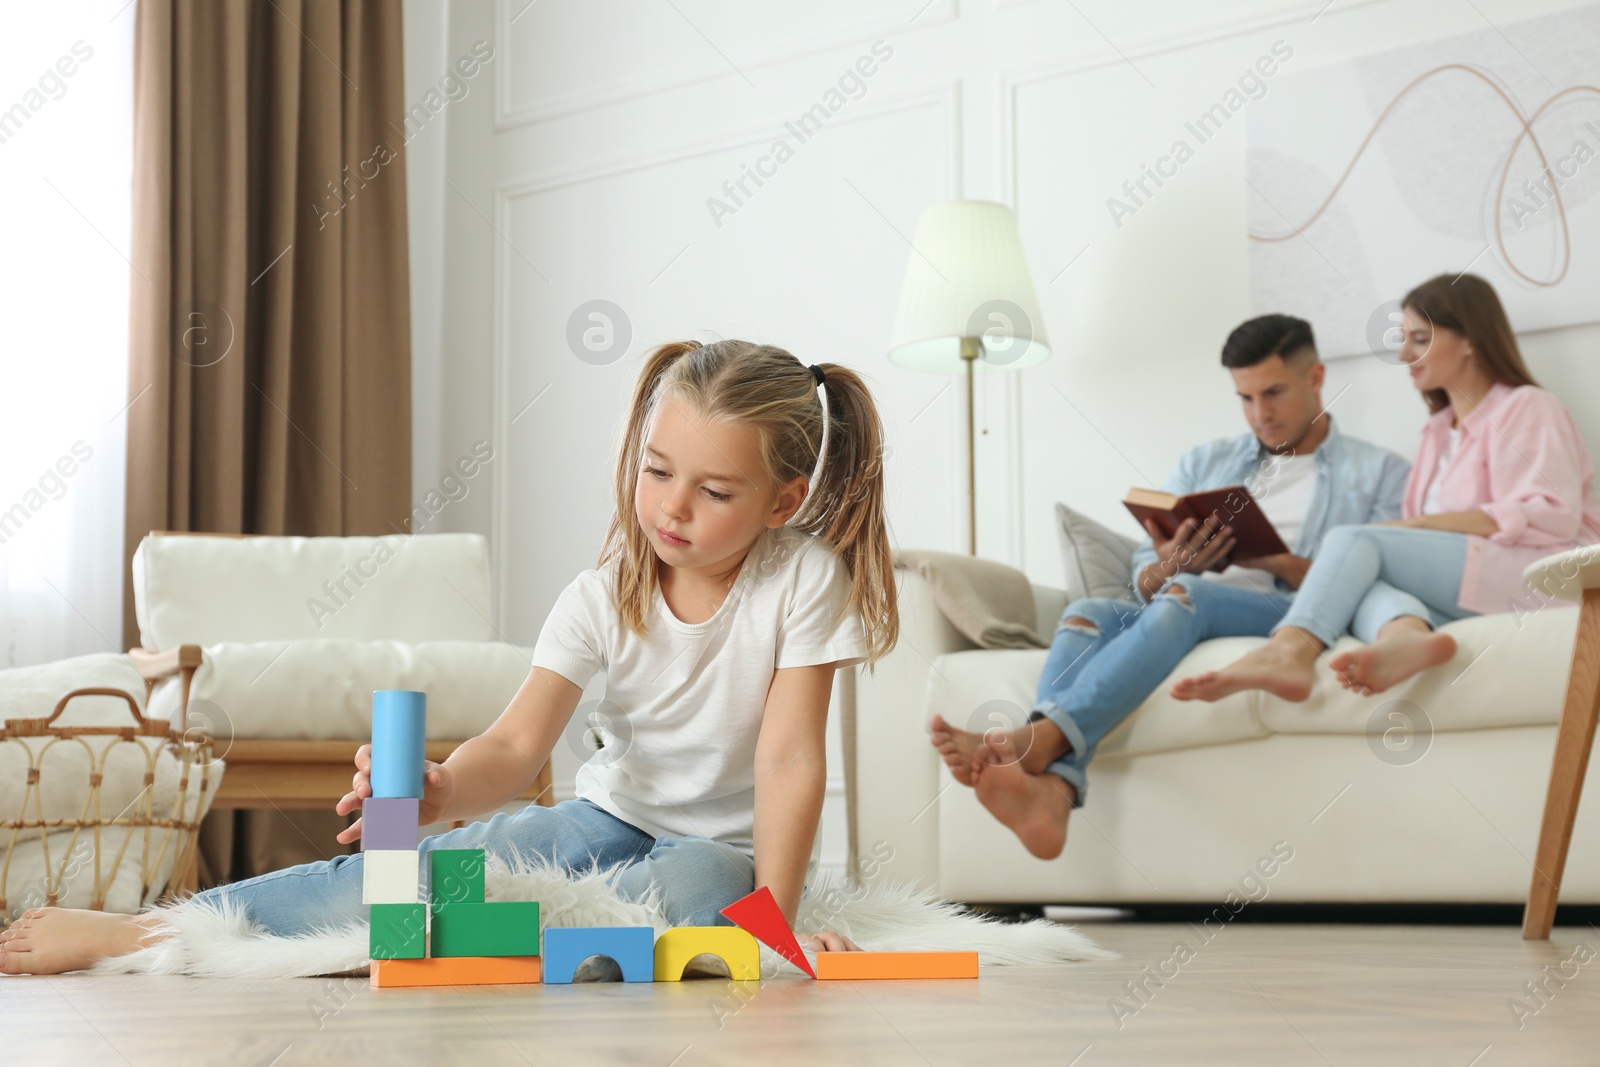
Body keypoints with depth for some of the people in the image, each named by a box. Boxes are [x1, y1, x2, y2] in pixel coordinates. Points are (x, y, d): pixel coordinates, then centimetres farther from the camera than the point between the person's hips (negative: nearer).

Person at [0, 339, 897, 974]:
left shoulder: (804, 579, -17)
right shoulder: (604, 596, -9)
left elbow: (790, 759, -20)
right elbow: (517, 745, -21)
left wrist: (774, 919, -29)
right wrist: (436, 794, -43)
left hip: (723, 847, -2)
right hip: (610, 818, 2)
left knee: (701, 885, -39)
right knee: (449, 858, -24)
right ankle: (139, 928, -20)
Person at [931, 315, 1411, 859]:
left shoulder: (1378, 472, 17)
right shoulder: (1204, 463, 27)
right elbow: (1143, 579, 17)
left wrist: (1275, 560, -11)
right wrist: (1171, 565, -7)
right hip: (1183, 613, 4)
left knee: (1182, 598, -35)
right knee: (1086, 612, -29)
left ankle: (1036, 738, -54)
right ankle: (1052, 789, -55)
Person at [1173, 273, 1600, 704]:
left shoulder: (1526, 408, 7)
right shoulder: (1438, 431, 29)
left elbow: (1551, 517, -10)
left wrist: (1418, 525, -13)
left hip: (1538, 576, -6)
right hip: (1466, 601, 6)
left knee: (1355, 538, -21)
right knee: (1362, 585, -24)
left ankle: (1287, 652, -48)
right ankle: (1405, 637, -59)